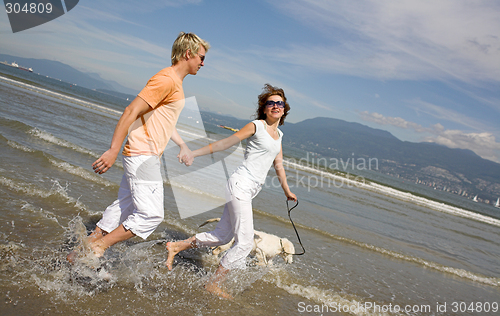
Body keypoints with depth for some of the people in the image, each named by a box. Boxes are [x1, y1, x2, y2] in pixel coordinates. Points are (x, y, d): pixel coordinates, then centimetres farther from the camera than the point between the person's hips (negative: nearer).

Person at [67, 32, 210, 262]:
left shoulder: (176, 83, 18)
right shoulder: (166, 79, -14)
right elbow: (131, 111, -20)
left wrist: (183, 146, 24)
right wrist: (113, 151, -23)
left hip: (147, 157, 10)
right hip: (142, 156, -10)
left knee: (123, 209, 15)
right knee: (151, 215, -7)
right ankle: (96, 248, 2)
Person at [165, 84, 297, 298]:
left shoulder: (278, 135, 16)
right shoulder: (256, 126, -6)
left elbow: (278, 165, 26)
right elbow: (224, 144, -6)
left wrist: (287, 191, 35)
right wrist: (192, 154, -9)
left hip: (250, 190, 8)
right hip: (240, 185, -8)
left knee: (222, 236, 12)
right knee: (245, 242, -7)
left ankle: (176, 246, 26)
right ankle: (213, 285, 8)